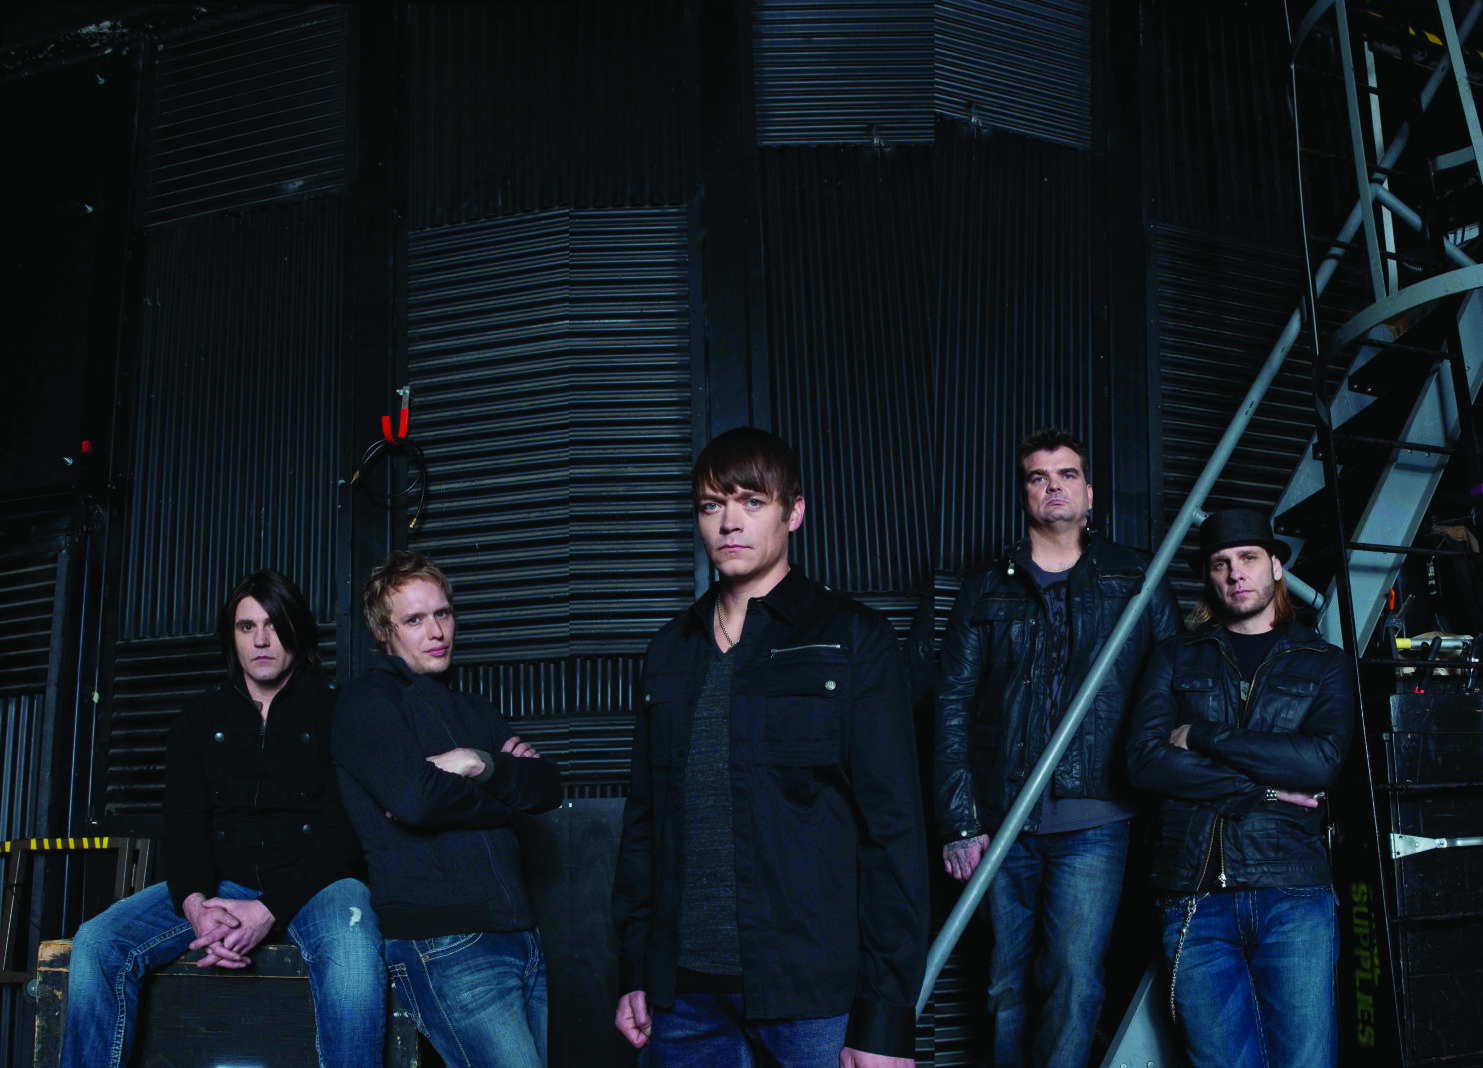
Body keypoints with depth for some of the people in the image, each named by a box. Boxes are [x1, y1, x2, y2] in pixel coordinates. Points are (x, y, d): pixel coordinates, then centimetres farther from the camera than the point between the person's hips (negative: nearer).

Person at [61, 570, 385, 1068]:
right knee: (96, 943, -19)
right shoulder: (199, 719, 16)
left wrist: (271, 909, -21)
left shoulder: (334, 710, 3)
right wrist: (196, 903, -17)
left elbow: (343, 828, -6)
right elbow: (184, 825, 7)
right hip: (222, 881, 4)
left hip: (314, 880, -4)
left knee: (351, 950, -39)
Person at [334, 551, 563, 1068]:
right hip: (441, 943, -7)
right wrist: (506, 785, -3)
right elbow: (413, 797, -18)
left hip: (519, 935, 7)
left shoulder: (473, 710, 22)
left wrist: (483, 765, -10)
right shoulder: (368, 700, -1)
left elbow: (548, 787, 9)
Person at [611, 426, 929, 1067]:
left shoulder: (853, 641, -2)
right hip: (684, 992, 4)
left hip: (815, 995, -4)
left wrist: (886, 1016, -12)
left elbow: (893, 830, -7)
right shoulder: (671, 651, 13)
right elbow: (643, 818, 15)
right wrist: (633, 973, 10)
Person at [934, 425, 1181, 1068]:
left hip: (1092, 823, -1)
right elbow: (953, 706, 5)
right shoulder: (986, 592, 10)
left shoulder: (1136, 583, 9)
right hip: (1003, 823, 1)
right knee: (1009, 988, 7)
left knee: (1073, 979, -9)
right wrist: (960, 822, -3)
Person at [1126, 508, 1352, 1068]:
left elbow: (1322, 759, -6)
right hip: (1195, 900, 1)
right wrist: (1264, 789, -7)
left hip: (1293, 896, 0)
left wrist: (1202, 737, -6)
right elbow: (1145, 761, -2)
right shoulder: (1176, 659, 14)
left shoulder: (1324, 663, 14)